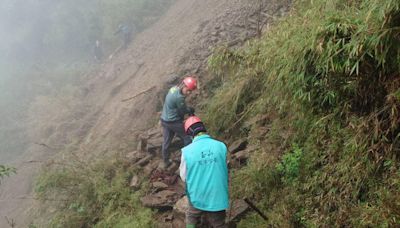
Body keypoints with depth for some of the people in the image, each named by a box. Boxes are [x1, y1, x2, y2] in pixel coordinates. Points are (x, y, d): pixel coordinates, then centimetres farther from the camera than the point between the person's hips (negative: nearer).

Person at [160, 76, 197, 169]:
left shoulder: (174, 88, 1)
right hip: (174, 122, -9)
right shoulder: (179, 97, -28)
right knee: (187, 139, 10)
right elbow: (183, 111, -13)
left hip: (164, 120, 9)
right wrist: (190, 110, 6)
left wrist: (188, 109, -1)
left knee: (166, 141, 18)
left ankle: (165, 162, 32)